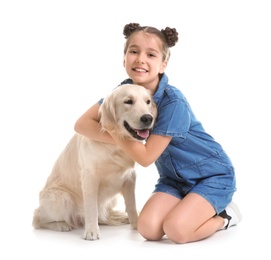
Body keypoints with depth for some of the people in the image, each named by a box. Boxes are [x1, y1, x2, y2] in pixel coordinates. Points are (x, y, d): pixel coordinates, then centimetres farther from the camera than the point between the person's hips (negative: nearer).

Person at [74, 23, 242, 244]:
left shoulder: (173, 103, -27)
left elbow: (146, 157, -23)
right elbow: (82, 124, -11)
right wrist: (118, 138, -26)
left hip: (212, 175, -6)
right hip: (175, 178, 6)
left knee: (176, 230, -24)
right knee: (148, 229, -14)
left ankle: (224, 215, 5)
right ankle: (195, 207, 14)